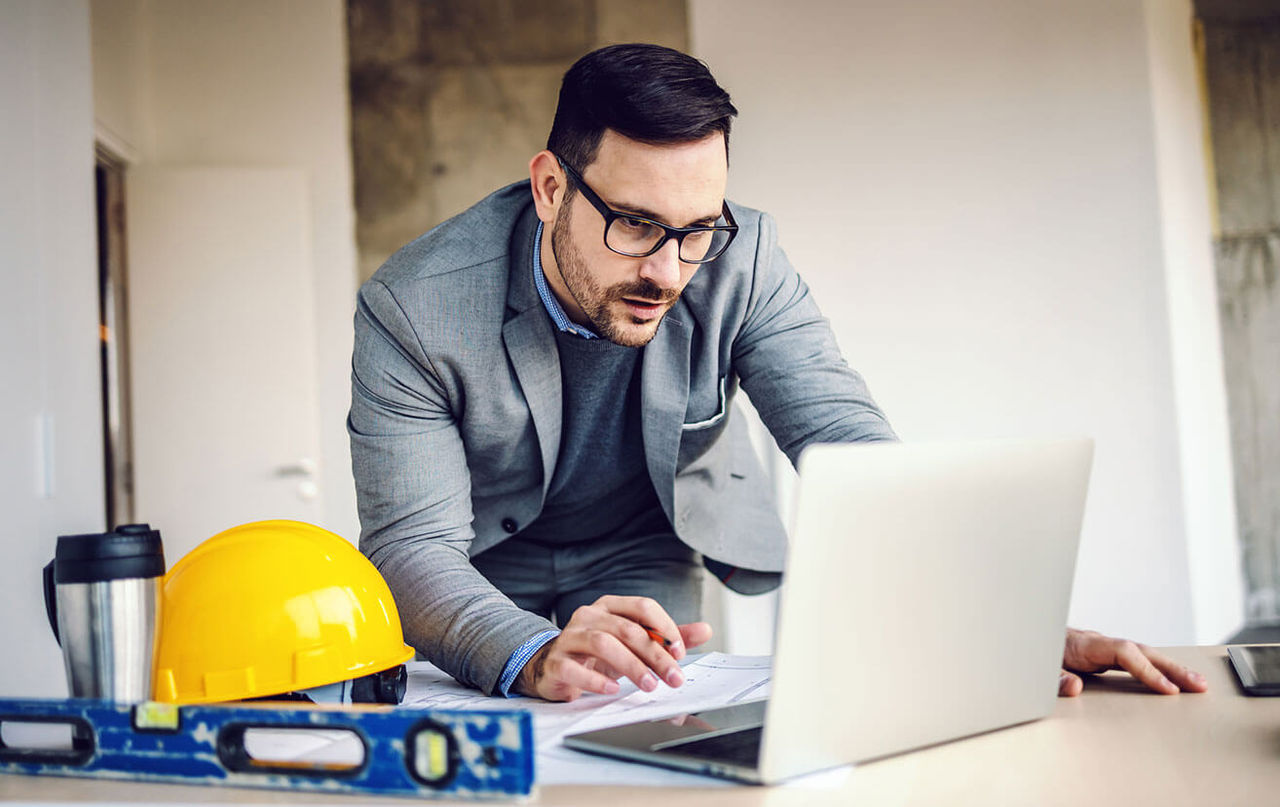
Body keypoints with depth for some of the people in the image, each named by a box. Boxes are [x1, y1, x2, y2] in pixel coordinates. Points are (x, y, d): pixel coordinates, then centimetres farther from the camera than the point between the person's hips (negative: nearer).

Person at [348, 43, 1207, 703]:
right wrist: (531, 656, -48)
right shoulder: (413, 309, -24)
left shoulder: (741, 261, -20)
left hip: (646, 563, 1)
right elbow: (413, 544, -27)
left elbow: (859, 453, -23)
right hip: (484, 579, 0)